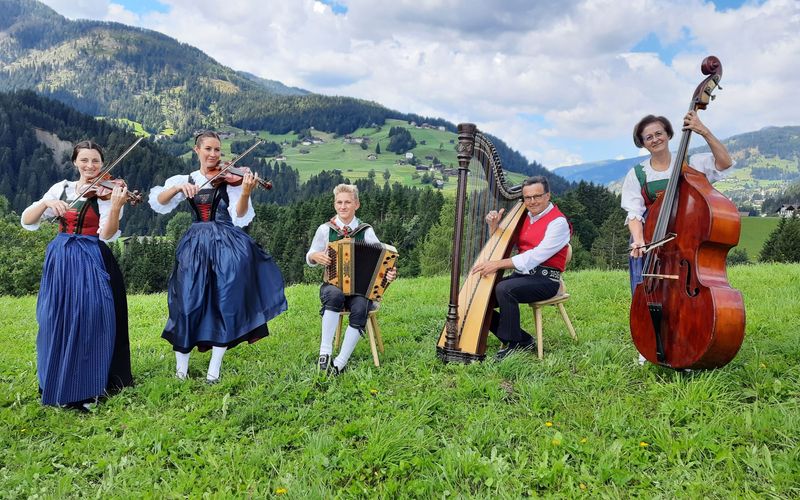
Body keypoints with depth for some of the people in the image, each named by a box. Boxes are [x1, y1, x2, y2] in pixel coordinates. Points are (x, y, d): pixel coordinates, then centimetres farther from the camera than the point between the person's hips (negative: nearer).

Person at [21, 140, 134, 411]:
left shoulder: (107, 191, -2)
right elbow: (26, 221, 2)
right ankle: (57, 383, 21)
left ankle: (87, 387, 6)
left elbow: (106, 235, -16)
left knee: (90, 320, -7)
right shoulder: (61, 188, 8)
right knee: (57, 322, 5)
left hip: (91, 262, -3)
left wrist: (115, 207, -32)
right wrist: (45, 202, -17)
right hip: (60, 260, 3)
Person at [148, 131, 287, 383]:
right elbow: (158, 202, -2)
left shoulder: (229, 179, 3)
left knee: (225, 304, -6)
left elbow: (239, 218, -9)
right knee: (188, 304, -1)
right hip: (195, 246, 2)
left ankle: (214, 369, 5)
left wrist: (245, 193, -26)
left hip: (227, 245, -1)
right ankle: (181, 368, 14)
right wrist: (178, 187, -18)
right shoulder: (184, 180, 11)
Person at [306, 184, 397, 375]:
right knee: (335, 295, -36)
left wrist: (390, 273, -25)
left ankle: (340, 364, -27)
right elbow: (309, 258, 12)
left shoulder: (366, 231, 4)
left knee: (360, 307, -33)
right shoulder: (325, 229, 5)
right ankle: (325, 352, -34)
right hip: (332, 284, 0)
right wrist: (315, 256, -12)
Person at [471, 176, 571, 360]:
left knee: (504, 289, -32)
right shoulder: (524, 217, 14)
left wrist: (498, 264, -26)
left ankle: (513, 344, -15)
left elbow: (535, 256, -22)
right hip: (521, 275, 8)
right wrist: (494, 227, -3)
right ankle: (523, 340, 0)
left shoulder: (558, 222, -11)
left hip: (544, 279, -8)